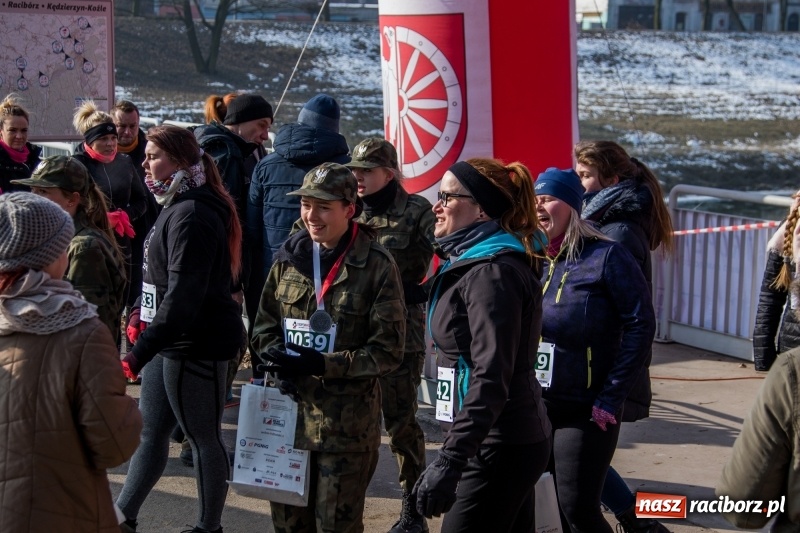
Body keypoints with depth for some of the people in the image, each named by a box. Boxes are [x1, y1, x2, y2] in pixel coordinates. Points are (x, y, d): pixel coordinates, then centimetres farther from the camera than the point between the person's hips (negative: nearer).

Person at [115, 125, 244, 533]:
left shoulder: (192, 216, -20)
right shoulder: (176, 207, 11)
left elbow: (183, 296, -27)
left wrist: (138, 355, -30)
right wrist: (143, 312, 12)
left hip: (197, 345, -10)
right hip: (170, 341, 10)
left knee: (203, 438, 4)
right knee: (151, 433, 16)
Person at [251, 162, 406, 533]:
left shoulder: (377, 265, -10)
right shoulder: (289, 256, 5)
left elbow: (387, 351, -10)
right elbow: (264, 325, 13)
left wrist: (323, 364, -21)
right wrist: (278, 357, -9)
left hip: (347, 421, -4)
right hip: (288, 410, 5)